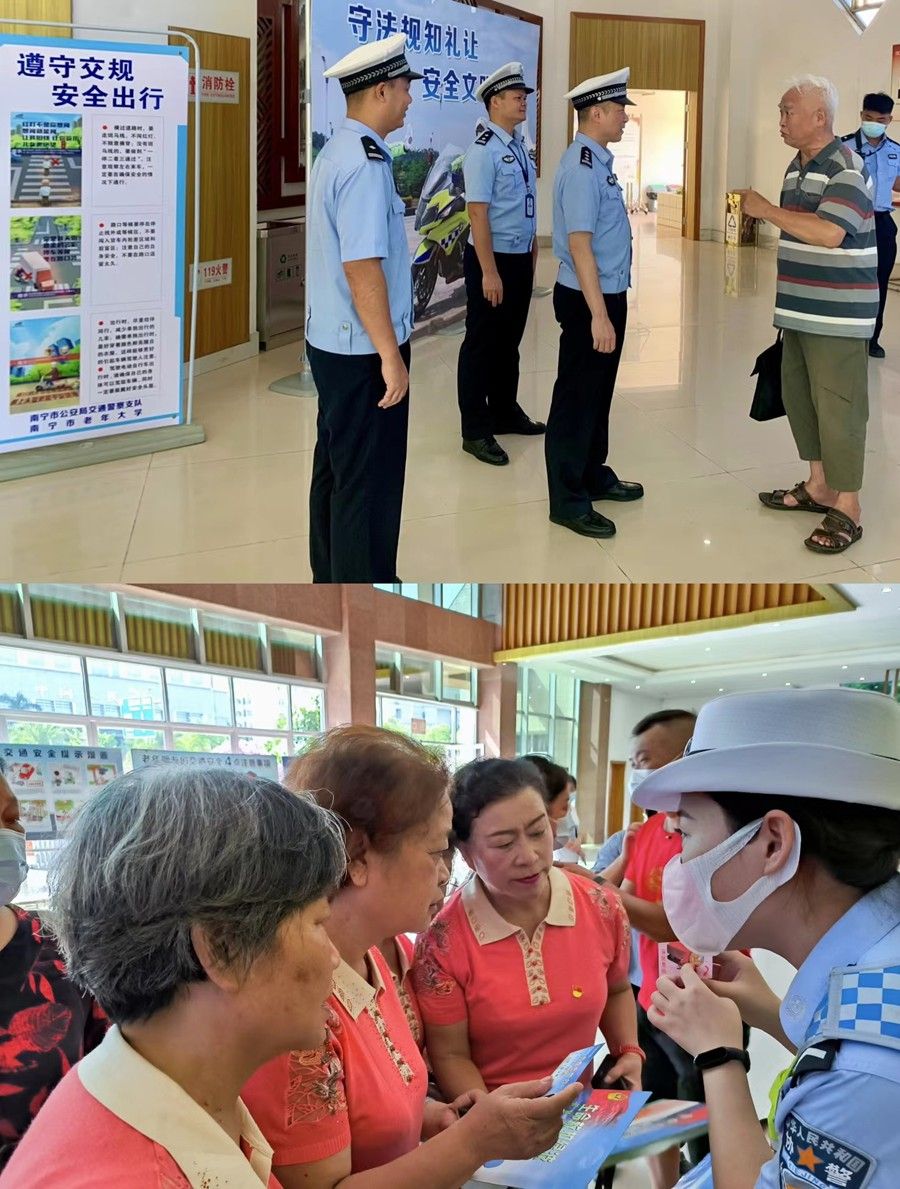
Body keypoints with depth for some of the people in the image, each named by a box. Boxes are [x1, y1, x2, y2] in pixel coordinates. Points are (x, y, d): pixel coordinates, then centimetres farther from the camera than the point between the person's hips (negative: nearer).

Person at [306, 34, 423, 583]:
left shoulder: (336, 152, 11)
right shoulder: (366, 164, -20)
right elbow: (362, 270, -25)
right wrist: (390, 356, -21)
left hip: (330, 341, 10)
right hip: (364, 350, -10)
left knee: (335, 468, 19)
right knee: (369, 484, -1)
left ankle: (331, 579, 32)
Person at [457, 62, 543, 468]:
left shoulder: (521, 147, 10)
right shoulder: (484, 149, -16)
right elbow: (478, 213, -20)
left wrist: (532, 254, 16)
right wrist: (489, 272, -22)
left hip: (521, 259, 8)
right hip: (492, 258, -8)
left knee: (510, 340, 19)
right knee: (482, 343, 1)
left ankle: (505, 412, 33)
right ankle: (475, 431, 7)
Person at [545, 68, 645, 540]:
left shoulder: (598, 161, 10)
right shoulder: (582, 167, -20)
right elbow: (579, 244, -25)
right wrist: (599, 314, -27)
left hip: (609, 294, 10)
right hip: (588, 299, -10)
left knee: (599, 392, 21)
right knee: (576, 397, -1)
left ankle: (594, 475, 36)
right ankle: (568, 501, 8)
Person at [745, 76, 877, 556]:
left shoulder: (846, 169, -16)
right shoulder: (797, 167, 13)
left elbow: (829, 233, -29)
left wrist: (767, 209, -22)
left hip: (837, 314, -9)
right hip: (800, 309, 9)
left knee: (837, 406, -6)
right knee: (798, 396, 15)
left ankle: (846, 508, 1)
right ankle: (818, 486, 29)